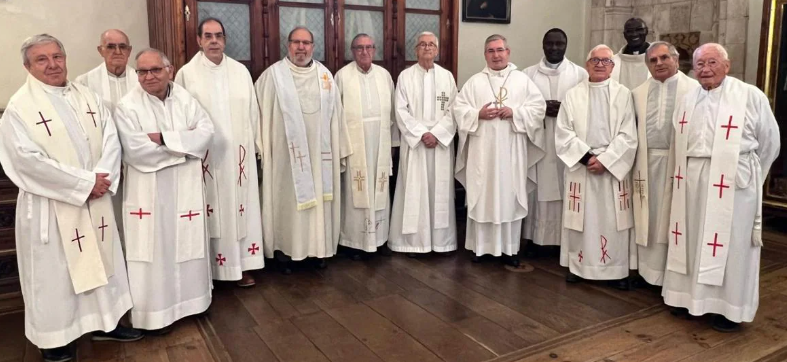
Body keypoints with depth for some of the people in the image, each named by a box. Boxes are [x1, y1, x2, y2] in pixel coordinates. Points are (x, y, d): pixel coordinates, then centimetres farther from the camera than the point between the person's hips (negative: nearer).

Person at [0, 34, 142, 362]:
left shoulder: (88, 97, 7)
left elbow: (111, 138, 2)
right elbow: (29, 159, -17)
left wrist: (102, 176, -16)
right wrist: (84, 182, -19)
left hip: (96, 199, 5)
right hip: (50, 205, -5)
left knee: (101, 261, 14)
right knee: (54, 270, 6)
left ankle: (106, 322, 29)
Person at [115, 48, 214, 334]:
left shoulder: (185, 99, 4)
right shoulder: (127, 107, -8)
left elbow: (206, 132, -7)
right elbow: (136, 151, -19)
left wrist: (164, 138, -17)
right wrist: (184, 141, -14)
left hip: (185, 188, 4)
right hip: (149, 192, -4)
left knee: (187, 244, 13)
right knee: (155, 249, 3)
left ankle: (188, 298, 30)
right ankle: (156, 311, 15)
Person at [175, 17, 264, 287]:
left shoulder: (241, 71, 7)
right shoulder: (186, 74, -1)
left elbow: (252, 111, 10)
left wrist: (253, 145, 9)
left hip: (238, 154, 3)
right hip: (205, 155, -3)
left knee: (241, 207, 6)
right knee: (211, 212, 2)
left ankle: (241, 265, 16)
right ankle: (209, 268, 13)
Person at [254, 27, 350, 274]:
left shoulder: (324, 75, 9)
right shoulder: (273, 75, -2)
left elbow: (335, 114, 10)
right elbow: (262, 112, -4)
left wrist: (339, 149, 10)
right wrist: (263, 148, -8)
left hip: (320, 151, 4)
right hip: (287, 152, -3)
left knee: (319, 199, 10)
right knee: (288, 200, 3)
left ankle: (318, 247, 23)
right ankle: (284, 250, 15)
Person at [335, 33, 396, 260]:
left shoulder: (384, 75, 9)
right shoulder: (343, 75, -3)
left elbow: (392, 108, 12)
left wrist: (386, 131, 8)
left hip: (380, 143, 4)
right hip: (354, 142, -3)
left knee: (379, 190, 9)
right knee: (356, 191, 0)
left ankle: (380, 237, 20)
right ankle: (356, 241, 10)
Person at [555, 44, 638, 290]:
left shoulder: (623, 94, 4)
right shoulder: (573, 95, 6)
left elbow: (627, 136, -3)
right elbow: (563, 133, -1)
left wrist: (604, 159, -14)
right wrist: (586, 157, -12)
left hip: (613, 165, 0)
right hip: (580, 165, 1)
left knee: (613, 220, 2)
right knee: (581, 218, 5)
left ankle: (617, 270, 12)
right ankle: (578, 266, 18)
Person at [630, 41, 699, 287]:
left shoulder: (695, 89, -2)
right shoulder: (639, 93, 11)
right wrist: (633, 160, 0)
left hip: (678, 161, -3)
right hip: (647, 162, 4)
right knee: (647, 218, 8)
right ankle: (648, 268, 18)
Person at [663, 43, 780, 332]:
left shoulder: (751, 97, -5)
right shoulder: (688, 100, 9)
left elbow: (770, 143, 2)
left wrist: (747, 176, 7)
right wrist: (691, 175, 9)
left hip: (731, 184, -4)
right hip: (692, 183, 5)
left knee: (730, 245, 3)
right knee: (692, 241, 11)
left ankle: (730, 308, 16)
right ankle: (690, 296, 26)